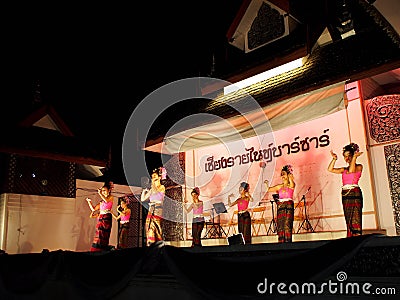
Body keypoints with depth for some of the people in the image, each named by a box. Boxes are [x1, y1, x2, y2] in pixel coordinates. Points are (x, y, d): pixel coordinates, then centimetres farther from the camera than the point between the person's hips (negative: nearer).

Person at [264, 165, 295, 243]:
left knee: (287, 226, -11)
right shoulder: (279, 186, 15)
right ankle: (281, 244, 2)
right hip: (280, 207, 4)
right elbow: (268, 189, 14)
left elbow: (291, 181, -19)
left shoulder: (291, 185, 4)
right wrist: (267, 184, -1)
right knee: (280, 227, 0)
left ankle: (288, 242, -9)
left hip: (288, 206, -4)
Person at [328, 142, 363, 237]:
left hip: (355, 193, -6)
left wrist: (355, 157, -11)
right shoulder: (344, 169, 18)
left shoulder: (359, 166, 4)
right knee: (349, 220, 4)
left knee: (355, 218, -11)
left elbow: (351, 170, -16)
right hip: (345, 195, 6)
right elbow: (330, 169, 12)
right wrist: (334, 159, 4)